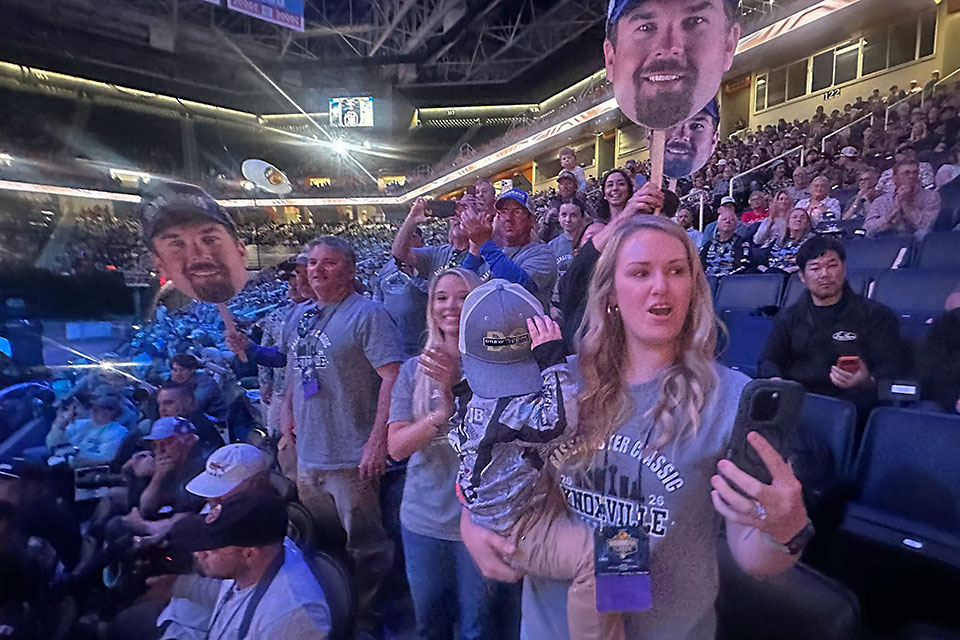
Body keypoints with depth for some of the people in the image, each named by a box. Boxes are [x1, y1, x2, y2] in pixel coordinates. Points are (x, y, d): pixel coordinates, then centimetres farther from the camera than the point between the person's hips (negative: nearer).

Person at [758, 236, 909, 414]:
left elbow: (892, 367, 3)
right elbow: (768, 361, 9)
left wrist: (867, 382, -21)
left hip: (848, 403, -1)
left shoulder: (875, 315, 13)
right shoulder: (788, 318, 20)